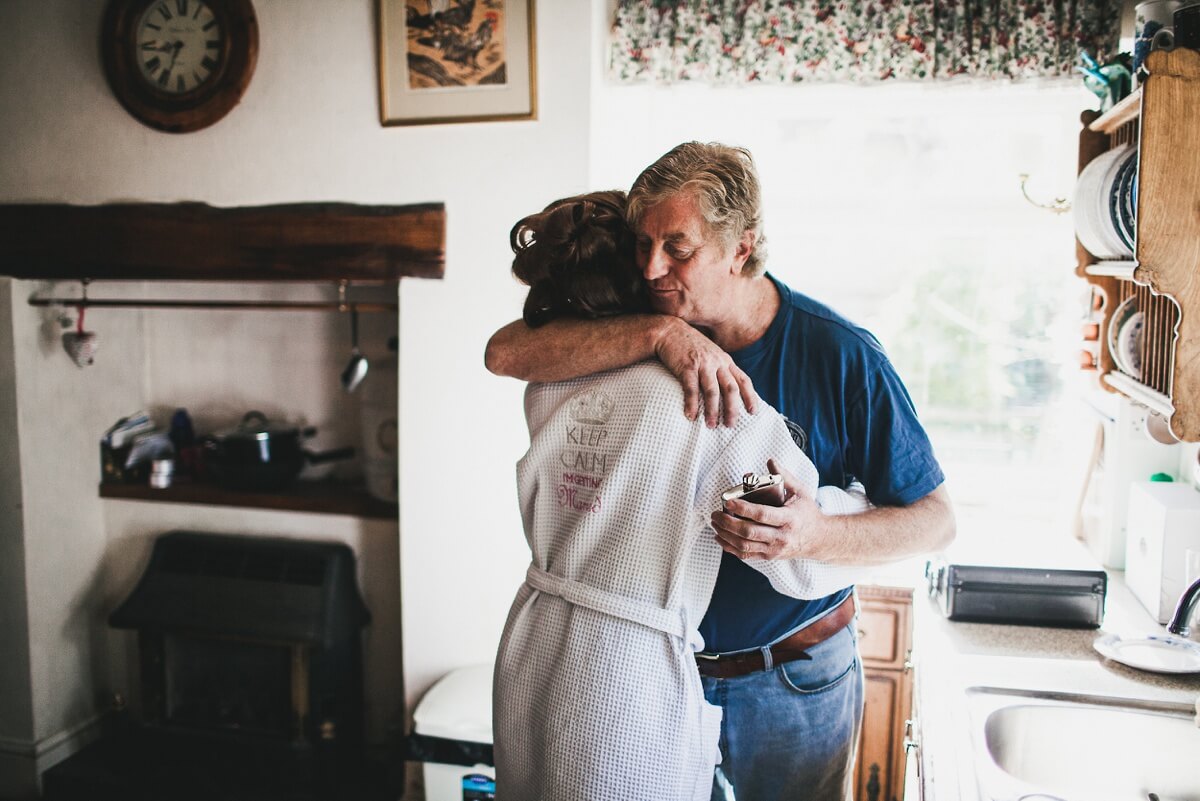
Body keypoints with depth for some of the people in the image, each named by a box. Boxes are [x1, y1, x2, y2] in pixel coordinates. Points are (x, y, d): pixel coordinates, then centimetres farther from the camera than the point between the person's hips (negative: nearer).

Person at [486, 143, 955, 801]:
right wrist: (660, 332, -35)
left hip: (794, 680, -1)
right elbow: (505, 353, -25)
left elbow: (935, 519, -13)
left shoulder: (841, 354, -17)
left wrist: (819, 536, -33)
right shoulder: (644, 327, -9)